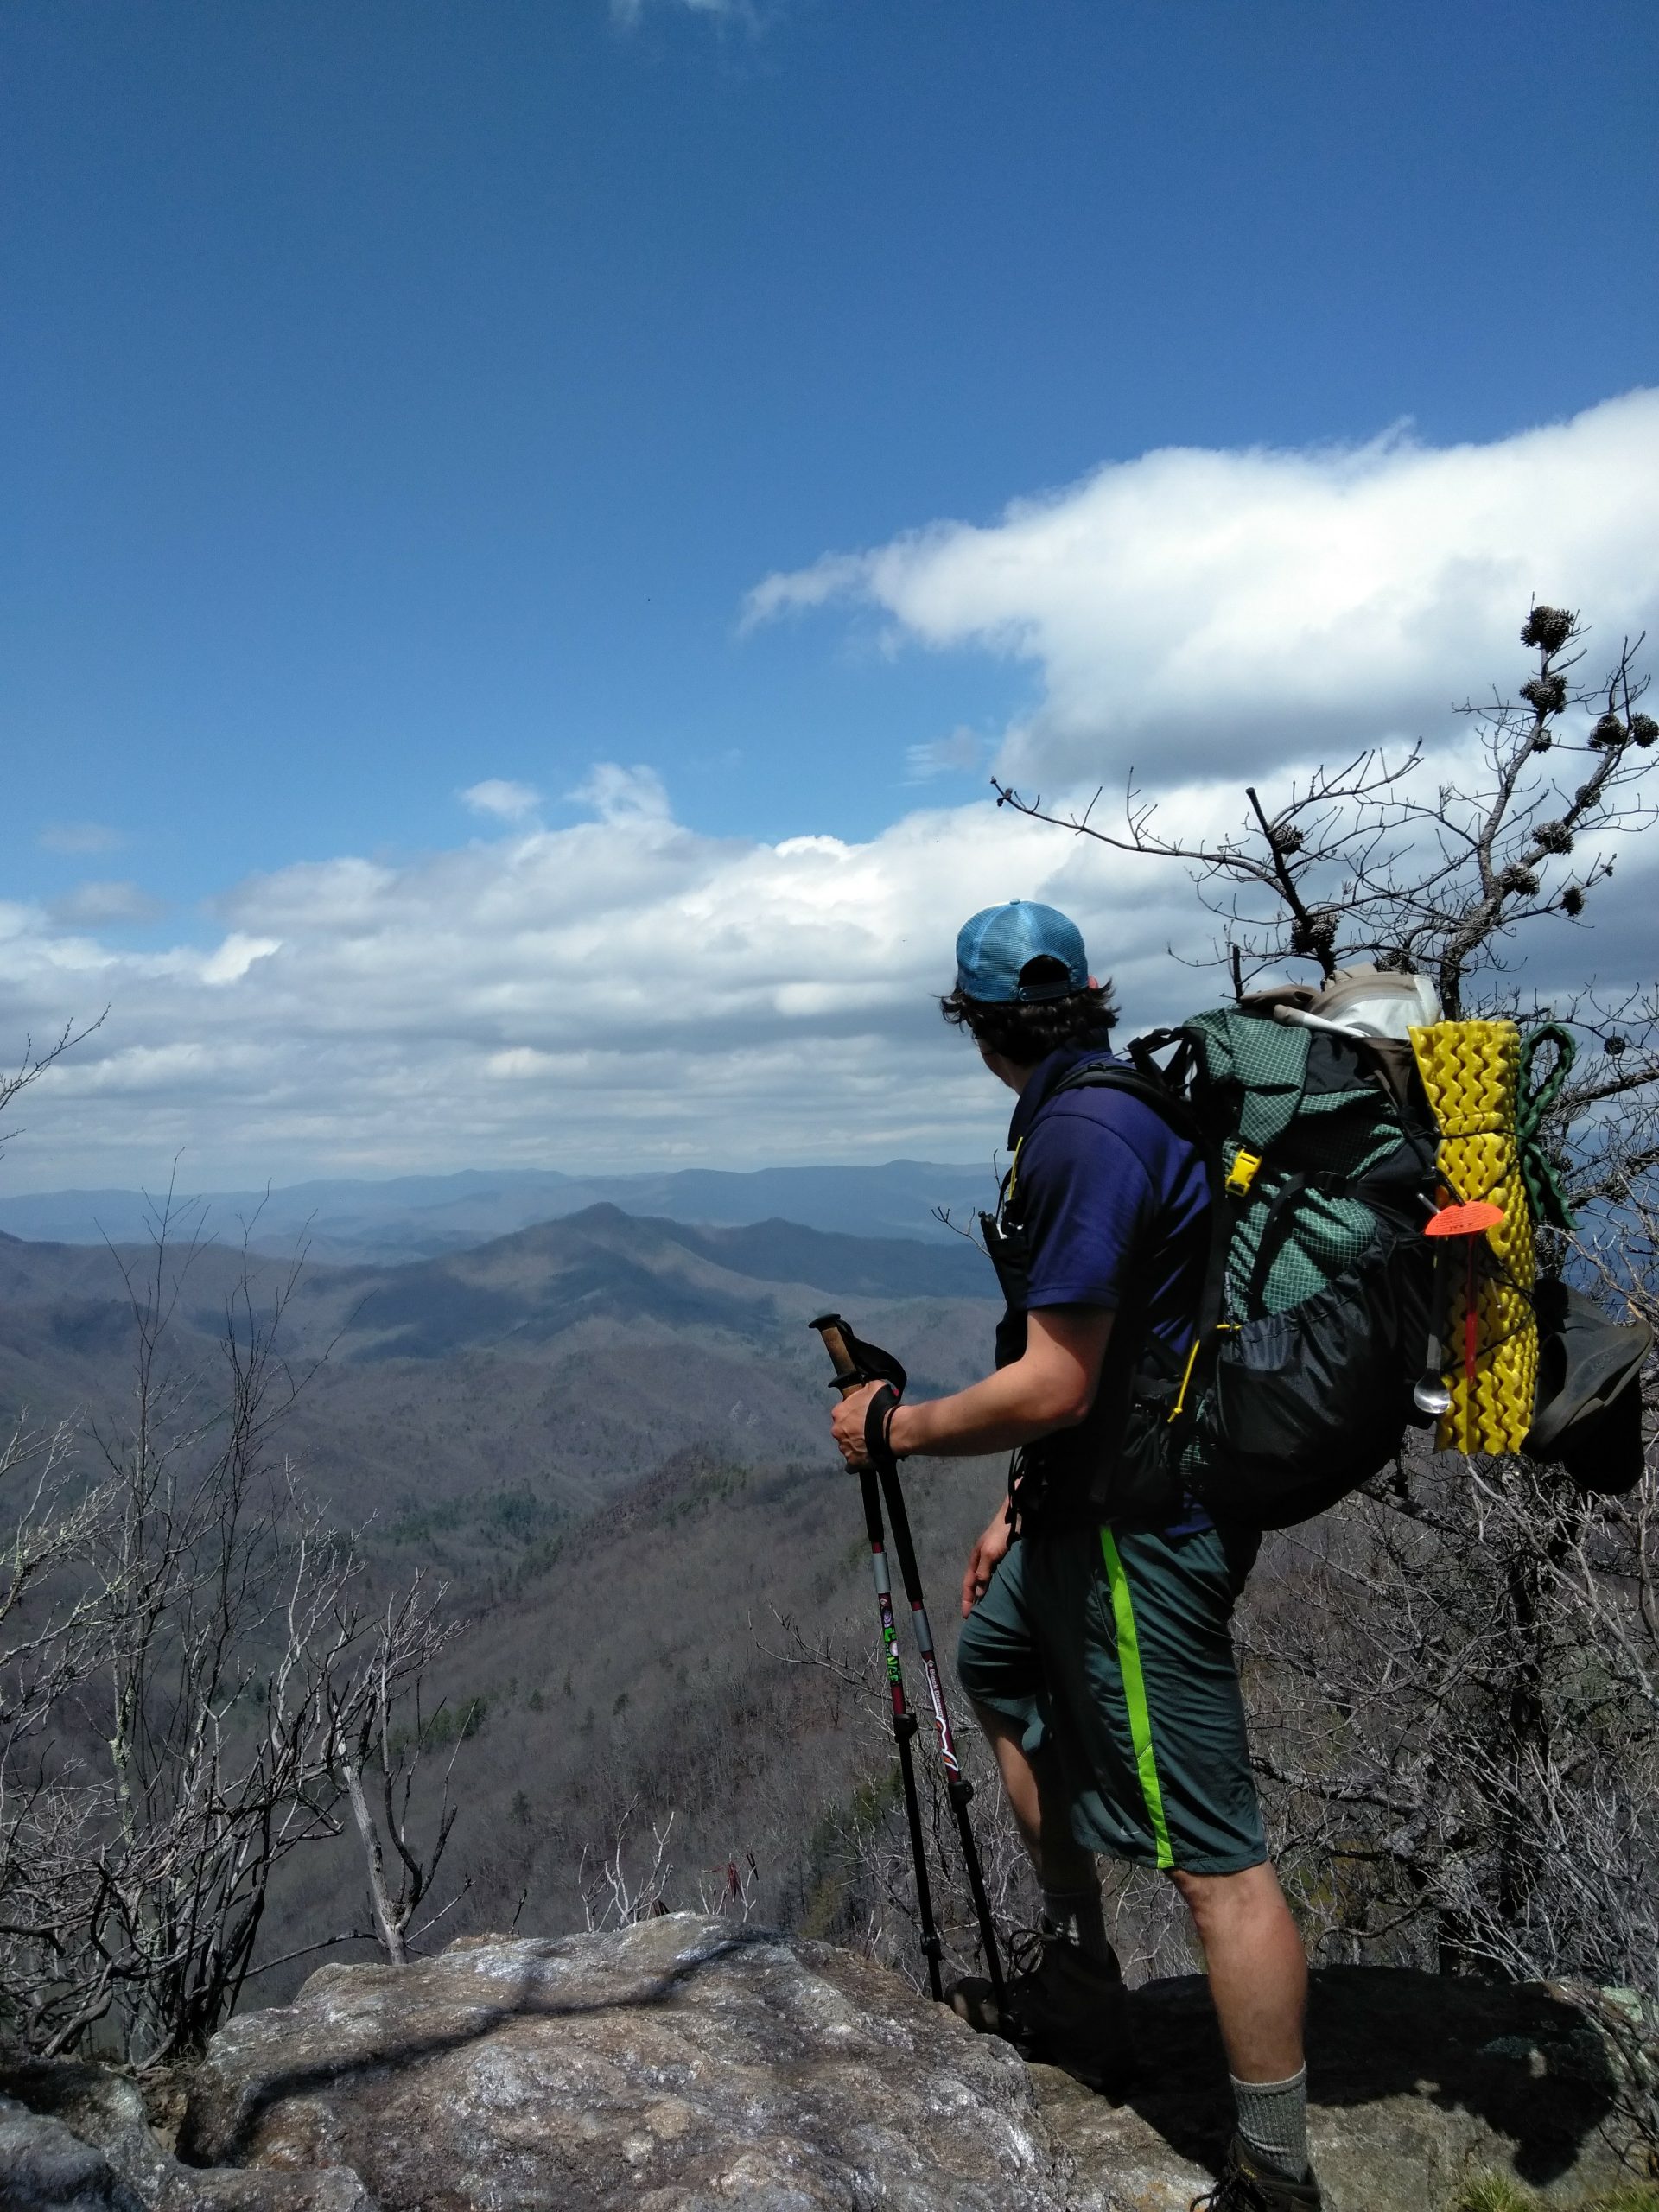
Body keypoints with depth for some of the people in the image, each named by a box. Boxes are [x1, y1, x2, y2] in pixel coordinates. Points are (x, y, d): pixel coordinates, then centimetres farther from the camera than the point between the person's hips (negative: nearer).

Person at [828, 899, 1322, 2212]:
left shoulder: (1082, 1136, -22)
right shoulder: (1121, 1105, 9)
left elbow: (1054, 1387, -25)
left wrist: (893, 1430, -9)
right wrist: (1025, 1510, 21)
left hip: (1141, 1531, -11)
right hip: (1100, 1501, 11)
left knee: (1211, 1853, 0)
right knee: (999, 1668, 27)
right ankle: (1079, 2002, 38)